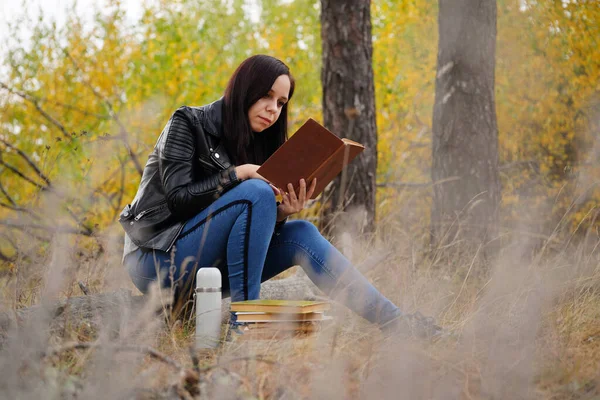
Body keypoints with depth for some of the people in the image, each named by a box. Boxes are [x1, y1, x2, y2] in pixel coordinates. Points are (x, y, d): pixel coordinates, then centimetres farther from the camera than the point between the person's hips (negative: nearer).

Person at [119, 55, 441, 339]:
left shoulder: (255, 146, 13)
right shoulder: (188, 124, -7)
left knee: (301, 234, -10)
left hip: (205, 266, 7)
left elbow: (256, 232, 5)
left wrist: (281, 213, -16)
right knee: (257, 193, -26)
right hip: (156, 259, -7)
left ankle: (394, 319, -12)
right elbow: (178, 198, -18)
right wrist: (239, 174, -23)